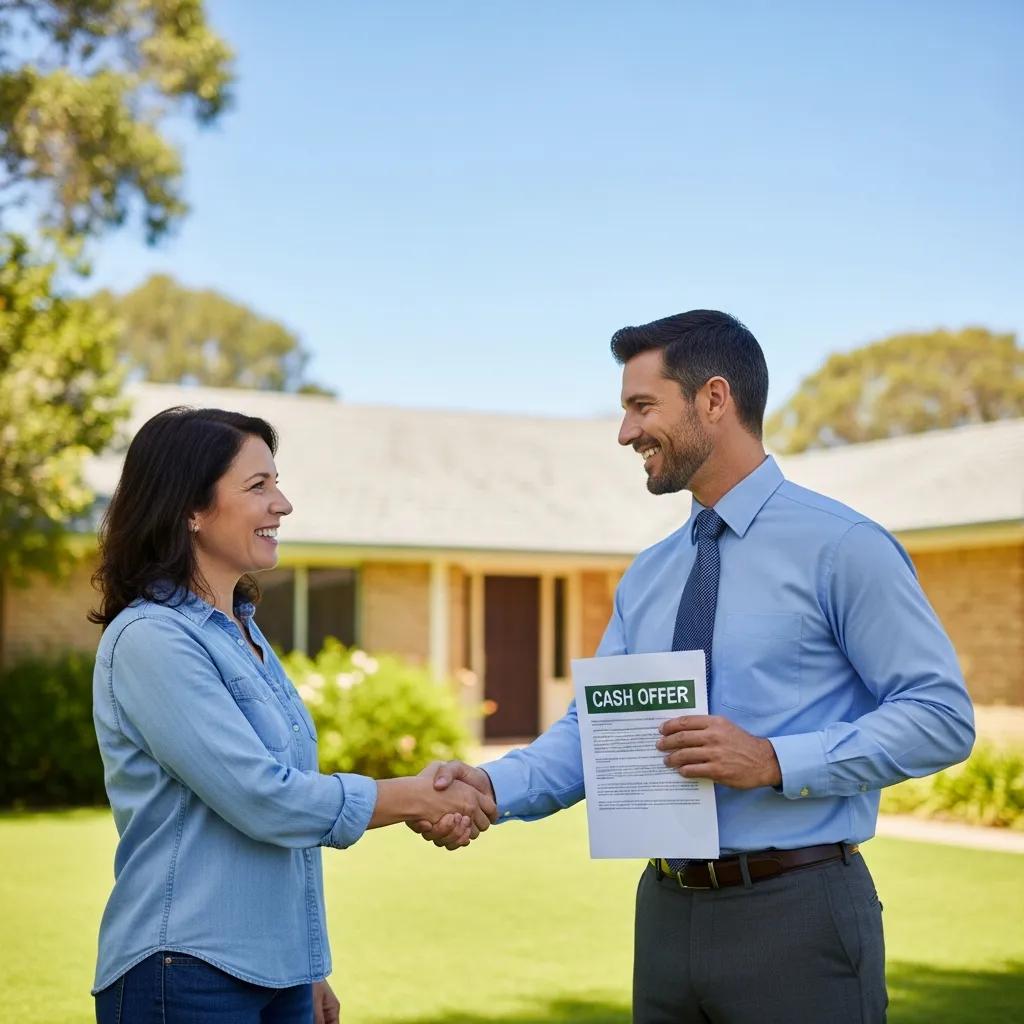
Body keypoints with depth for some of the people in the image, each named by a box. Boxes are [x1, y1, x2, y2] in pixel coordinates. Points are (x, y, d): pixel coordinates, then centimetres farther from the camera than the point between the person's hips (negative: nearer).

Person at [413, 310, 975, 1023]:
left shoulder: (841, 547, -8)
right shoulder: (647, 577, 11)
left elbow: (942, 716, -11)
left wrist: (776, 761, -20)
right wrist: (493, 786, -10)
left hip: (797, 914, -6)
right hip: (668, 912, 6)